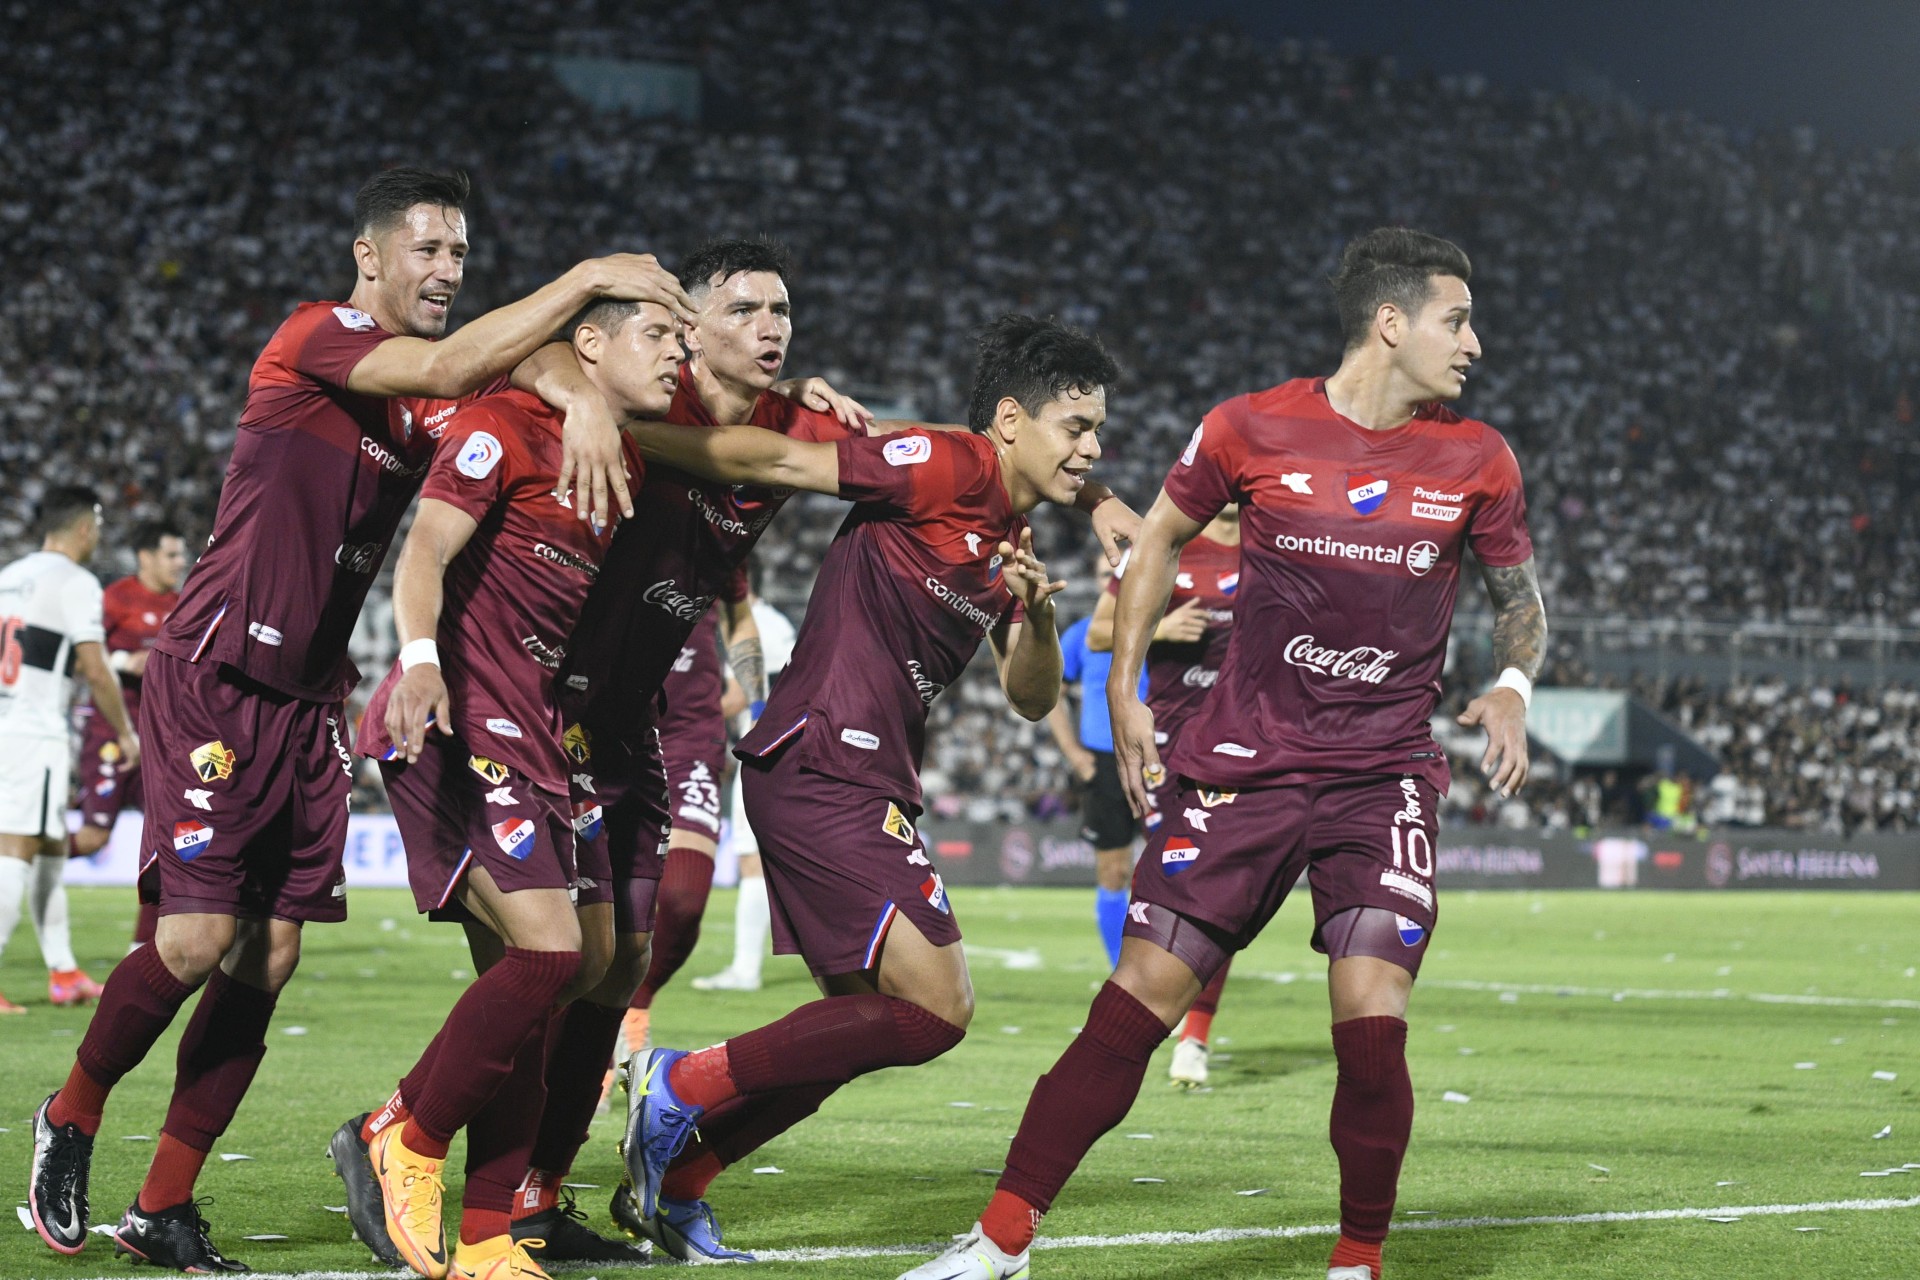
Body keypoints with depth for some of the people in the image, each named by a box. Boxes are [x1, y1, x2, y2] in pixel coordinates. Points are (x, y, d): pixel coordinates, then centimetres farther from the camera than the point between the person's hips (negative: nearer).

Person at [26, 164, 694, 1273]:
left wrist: (583, 395, -27)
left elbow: (523, 361, -3)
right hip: (216, 682, -7)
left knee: (269, 958, 2)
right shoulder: (315, 338, -10)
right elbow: (447, 367, -26)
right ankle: (71, 1120, 14)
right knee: (198, 939, -12)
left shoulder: (429, 404, 12)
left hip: (312, 702, 7)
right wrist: (588, 279, -25)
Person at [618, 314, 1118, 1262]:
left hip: (867, 785, 10)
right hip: (821, 768, -10)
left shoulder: (1012, 536, 18)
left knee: (862, 1021, 14)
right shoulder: (949, 470, -10)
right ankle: (684, 1084, -6)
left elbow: (1032, 699, 18)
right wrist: (617, 435, -18)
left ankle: (674, 1179, 23)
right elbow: (773, 462, -13)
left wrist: (1036, 615, -3)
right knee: (936, 1009, -15)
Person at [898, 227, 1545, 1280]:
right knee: (1140, 997, -5)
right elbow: (1160, 539, 13)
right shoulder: (1251, 430, -3)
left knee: (1371, 1020, -15)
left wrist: (1512, 688, -3)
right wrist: (1124, 690, 7)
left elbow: (1521, 598, 17)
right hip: (1244, 760, -1)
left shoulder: (1476, 461, 3)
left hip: (1384, 777, 1)